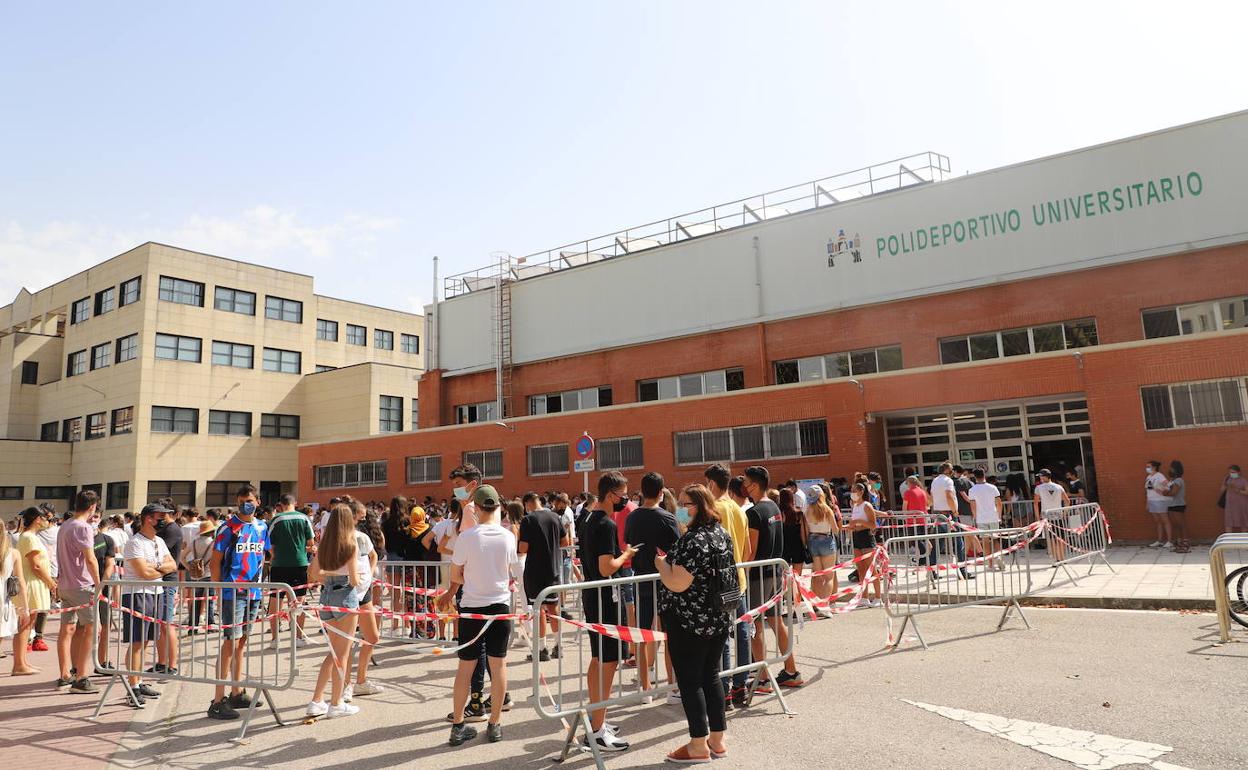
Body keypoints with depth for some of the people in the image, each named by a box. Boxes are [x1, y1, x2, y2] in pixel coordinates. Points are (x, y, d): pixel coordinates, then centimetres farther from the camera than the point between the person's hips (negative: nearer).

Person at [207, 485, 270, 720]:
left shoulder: (262, 527, 9)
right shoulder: (228, 528, -7)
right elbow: (215, 560, -6)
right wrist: (217, 590, -10)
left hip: (253, 592, 6)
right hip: (232, 593, -6)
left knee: (242, 642, 14)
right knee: (231, 643, -7)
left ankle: (236, 693, 25)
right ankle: (218, 701, -2)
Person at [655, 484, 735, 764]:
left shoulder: (693, 539, -22)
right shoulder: (722, 534, 7)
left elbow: (677, 584, -25)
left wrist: (661, 563, -7)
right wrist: (673, 560, 21)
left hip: (690, 622, -9)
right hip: (719, 619, 9)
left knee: (689, 680, 3)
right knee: (711, 675, 17)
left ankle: (699, 746, 12)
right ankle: (717, 740, 25)